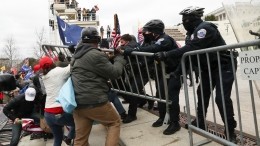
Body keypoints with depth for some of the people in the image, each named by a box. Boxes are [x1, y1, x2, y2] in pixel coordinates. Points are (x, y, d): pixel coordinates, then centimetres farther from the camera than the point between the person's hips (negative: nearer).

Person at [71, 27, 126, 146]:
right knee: (115, 122, 15)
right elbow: (114, 73, -7)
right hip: (94, 102, -8)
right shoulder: (97, 55, -13)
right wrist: (119, 57, 9)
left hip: (77, 103, 8)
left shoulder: (77, 55, 15)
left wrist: (108, 57, 20)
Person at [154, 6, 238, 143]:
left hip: (224, 65, -9)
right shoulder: (193, 31, 6)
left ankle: (230, 131, 3)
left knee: (222, 98, -13)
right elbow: (188, 51, 5)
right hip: (208, 67, 10)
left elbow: (190, 49, -34)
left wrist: (166, 54, -34)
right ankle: (200, 122, 28)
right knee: (202, 94, 13)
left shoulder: (205, 28, -25)